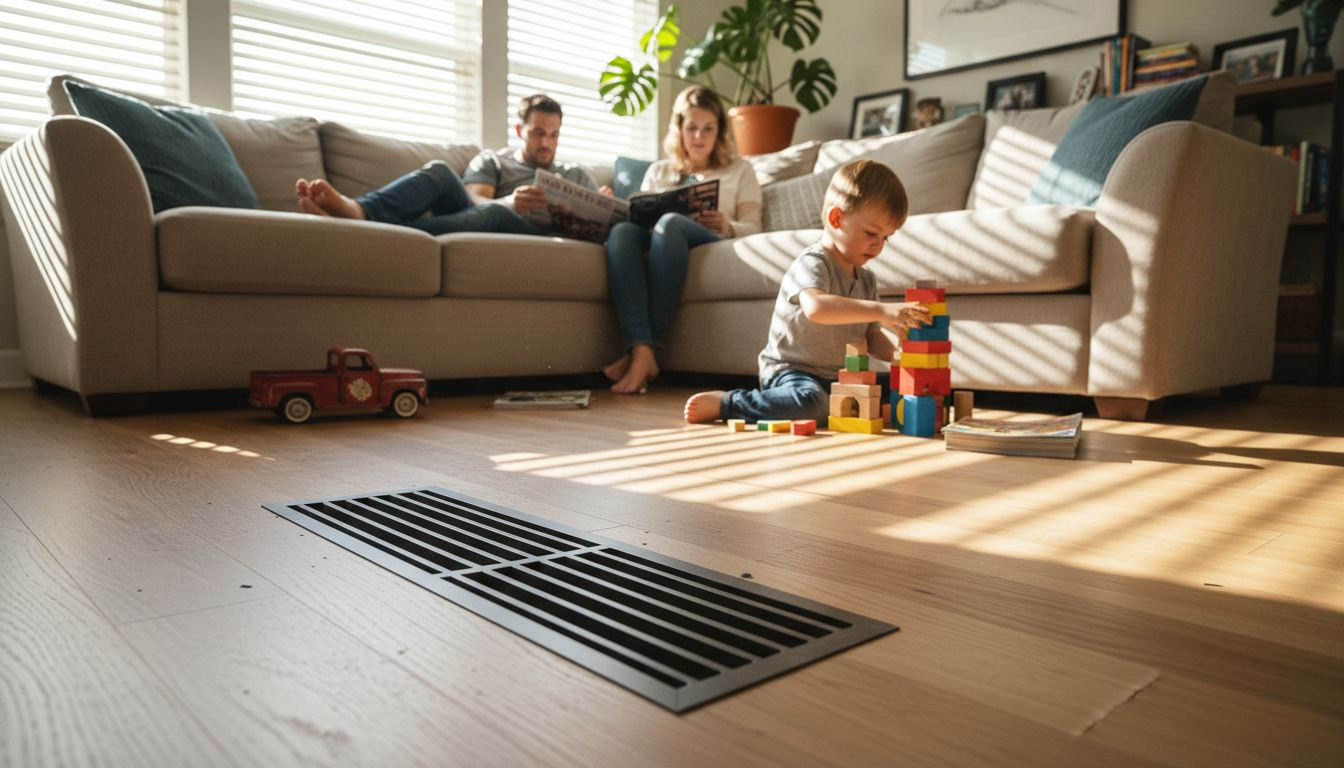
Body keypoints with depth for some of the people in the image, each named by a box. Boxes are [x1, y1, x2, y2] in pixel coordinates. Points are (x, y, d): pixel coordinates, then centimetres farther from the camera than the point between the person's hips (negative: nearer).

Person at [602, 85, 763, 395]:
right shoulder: (658, 171, 33)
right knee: (622, 229, -33)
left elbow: (752, 228, 12)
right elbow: (642, 216, 21)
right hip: (659, 242, 2)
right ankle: (640, 348, -49)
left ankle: (644, 353, -42)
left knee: (670, 223, -37)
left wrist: (727, 227, -12)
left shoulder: (739, 170, 27)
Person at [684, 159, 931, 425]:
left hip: (839, 377, 8)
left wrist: (896, 354, -3)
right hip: (791, 371, -8)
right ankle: (726, 404, -16)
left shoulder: (866, 279, 14)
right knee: (811, 403, -38)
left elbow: (871, 337, 19)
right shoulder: (812, 263, -13)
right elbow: (815, 307, -36)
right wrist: (881, 310, -42)